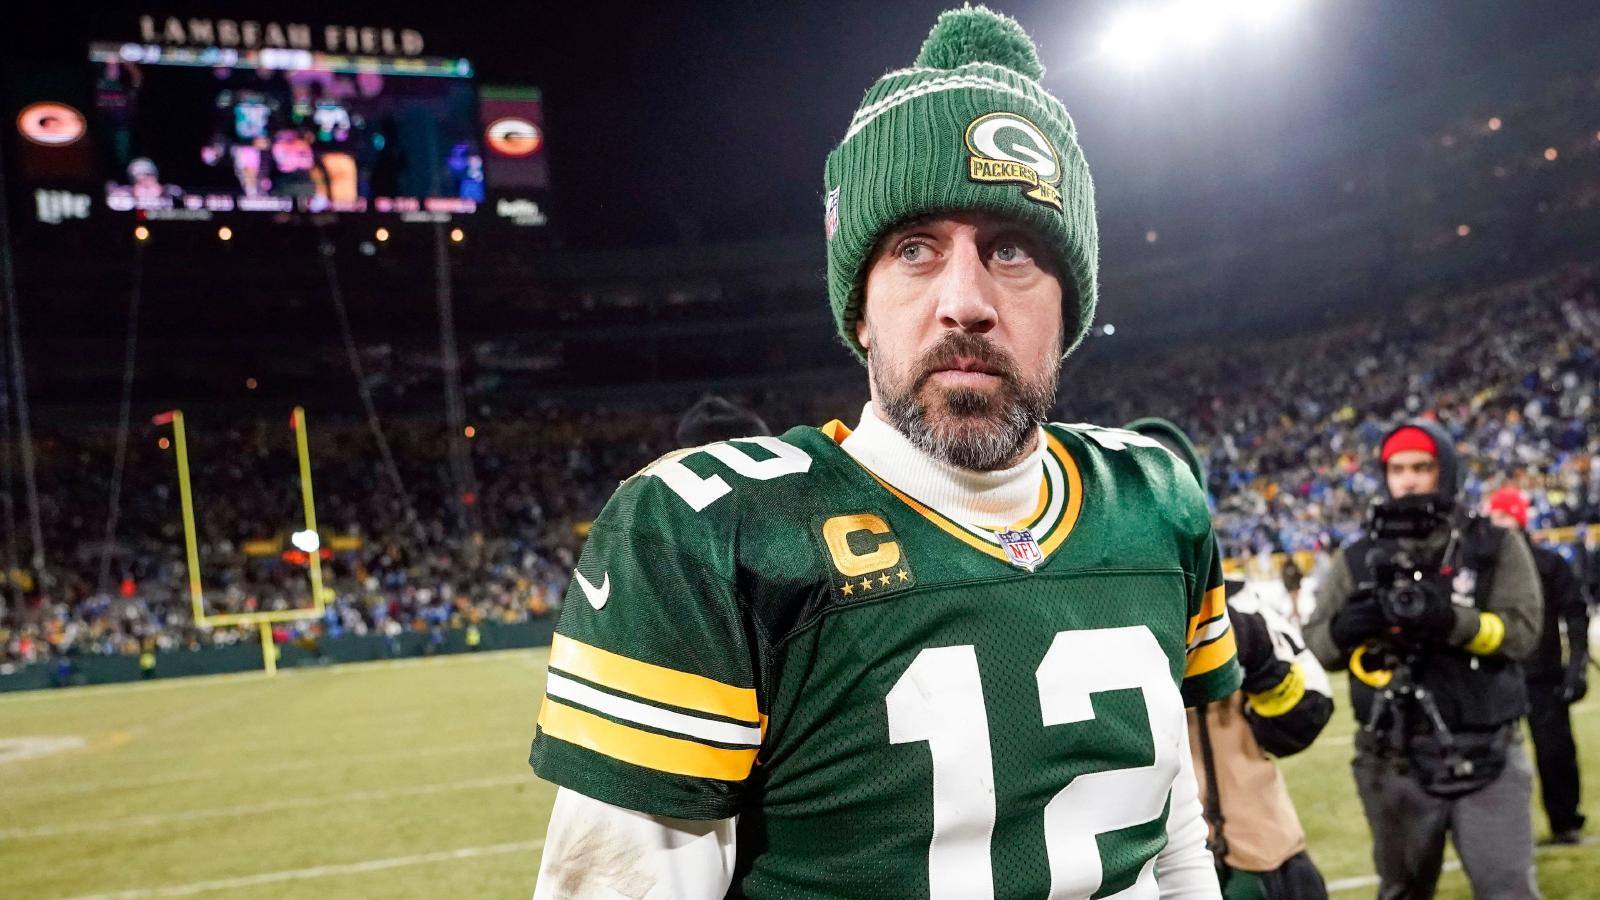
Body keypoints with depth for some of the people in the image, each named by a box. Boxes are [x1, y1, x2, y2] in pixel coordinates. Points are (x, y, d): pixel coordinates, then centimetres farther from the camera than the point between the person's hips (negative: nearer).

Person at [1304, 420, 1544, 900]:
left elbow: (1521, 630, -10)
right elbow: (1318, 644, 3)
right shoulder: (1358, 558, 5)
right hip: (1396, 765, 2)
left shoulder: (1494, 547, 1)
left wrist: (1452, 621, -26)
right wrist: (1345, 630, -19)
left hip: (1487, 759, -2)